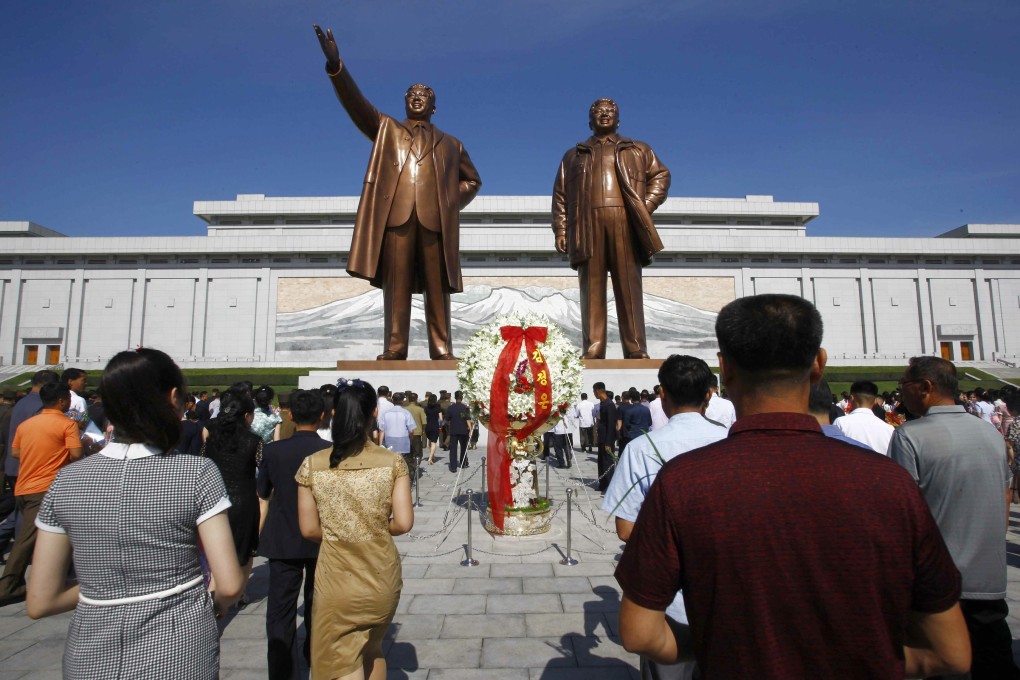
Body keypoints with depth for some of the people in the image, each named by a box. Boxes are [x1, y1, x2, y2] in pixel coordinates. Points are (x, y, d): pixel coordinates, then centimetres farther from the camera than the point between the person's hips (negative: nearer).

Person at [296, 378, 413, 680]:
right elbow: (403, 523, -12)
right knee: (373, 649, 27)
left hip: (336, 577, -1)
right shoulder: (393, 462, -12)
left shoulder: (313, 464, -11)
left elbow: (309, 529, -5)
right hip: (381, 575, 2)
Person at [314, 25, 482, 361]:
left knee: (437, 288, -5)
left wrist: (453, 202, 11)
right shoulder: (386, 129, 25)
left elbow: (472, 180, 30)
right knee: (396, 285, -8)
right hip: (395, 215, -1)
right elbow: (356, 103, 10)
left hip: (436, 219, 1)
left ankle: (442, 351, -6)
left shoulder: (450, 143, 28)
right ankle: (394, 350, -9)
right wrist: (336, 66, -6)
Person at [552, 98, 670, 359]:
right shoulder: (573, 155, 25)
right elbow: (560, 194, 16)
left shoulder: (639, 150, 25)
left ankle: (636, 351, -6)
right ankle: (592, 352, -7)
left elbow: (661, 174, 18)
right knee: (592, 290, -6)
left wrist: (646, 206, 1)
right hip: (588, 225, 1)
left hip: (625, 223, 0)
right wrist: (560, 230, 3)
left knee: (629, 287, -6)